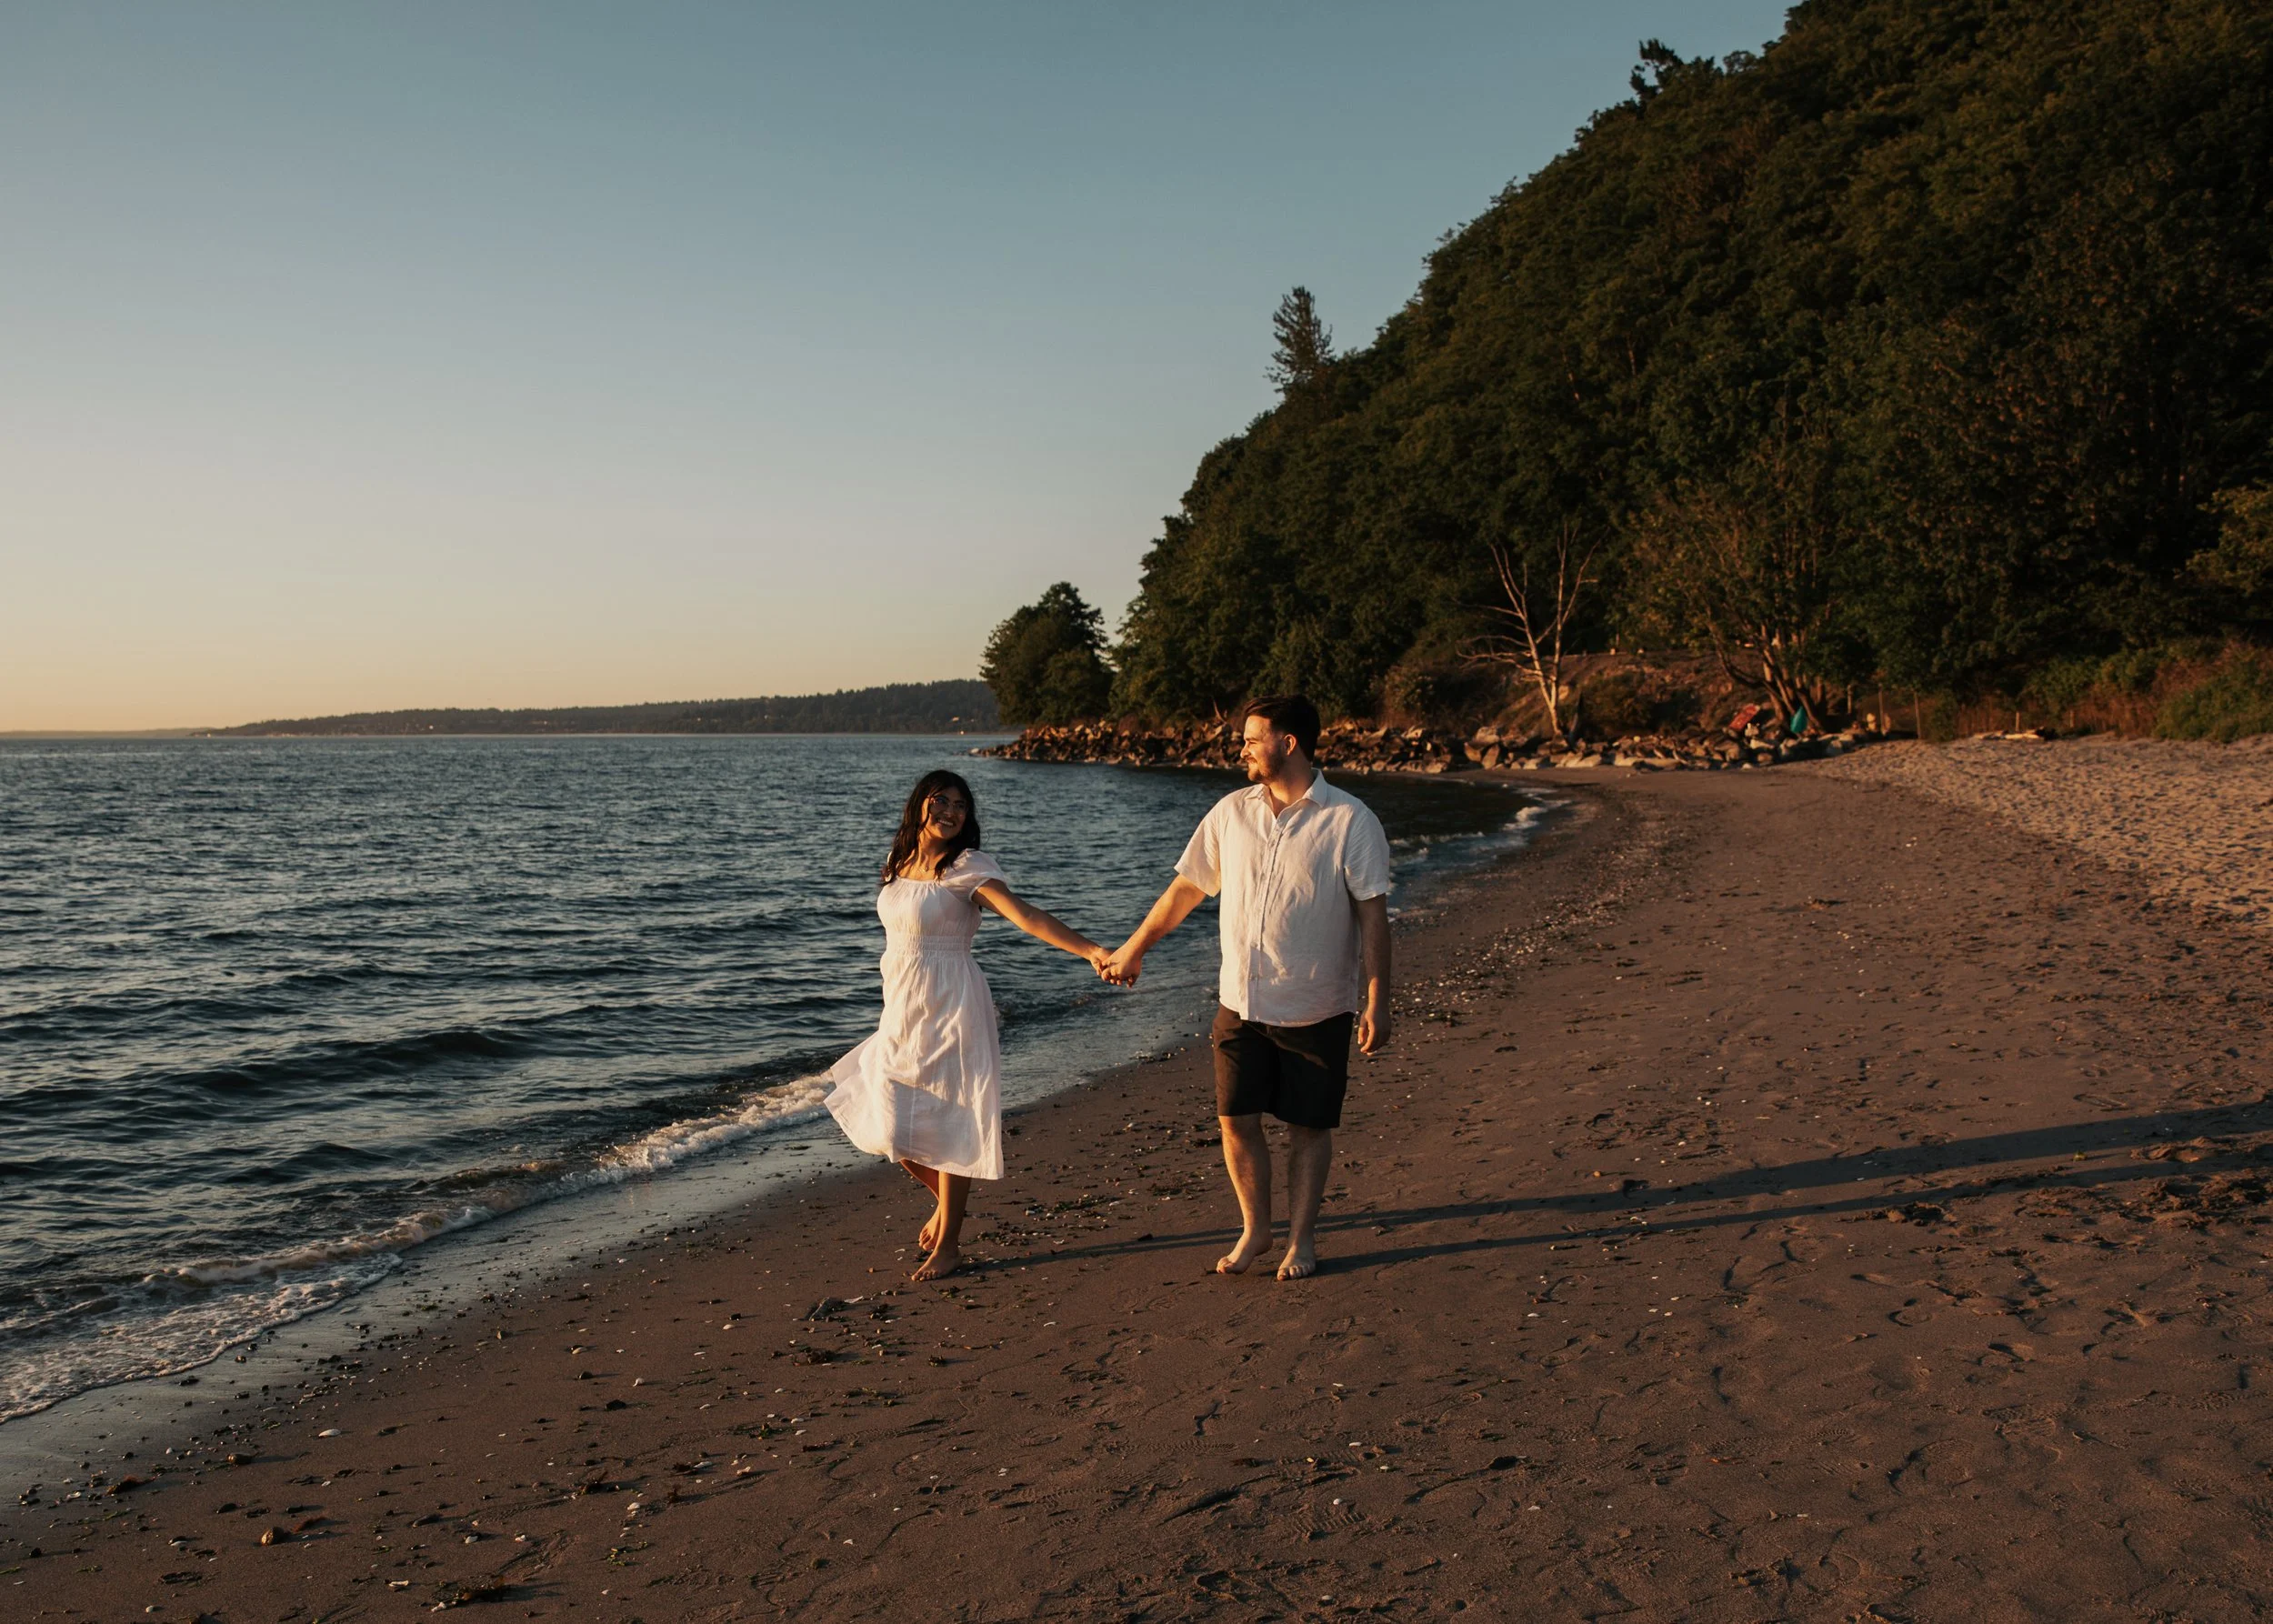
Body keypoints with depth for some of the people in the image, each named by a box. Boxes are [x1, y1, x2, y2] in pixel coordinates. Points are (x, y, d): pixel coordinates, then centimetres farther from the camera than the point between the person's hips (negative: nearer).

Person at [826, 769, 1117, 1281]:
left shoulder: (966, 868, -12)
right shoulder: (899, 866, 8)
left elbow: (1025, 916, -23)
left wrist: (1089, 949, -36)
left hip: (950, 1010, -6)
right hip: (902, 1011, 6)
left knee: (946, 1124, -1)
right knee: (888, 1124, 8)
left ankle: (948, 1243, 14)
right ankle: (946, 1202, 34)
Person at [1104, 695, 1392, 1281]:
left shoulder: (1350, 821, -8)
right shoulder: (1230, 813, 4)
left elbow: (1373, 915, -9)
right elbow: (1186, 887, 14)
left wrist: (1377, 1001, -13)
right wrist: (1135, 948, 20)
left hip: (1316, 1008, -3)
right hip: (1240, 1004, 4)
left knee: (1308, 1127, 6)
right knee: (1236, 1120, 5)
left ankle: (1301, 1238, 23)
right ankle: (1255, 1227, 25)